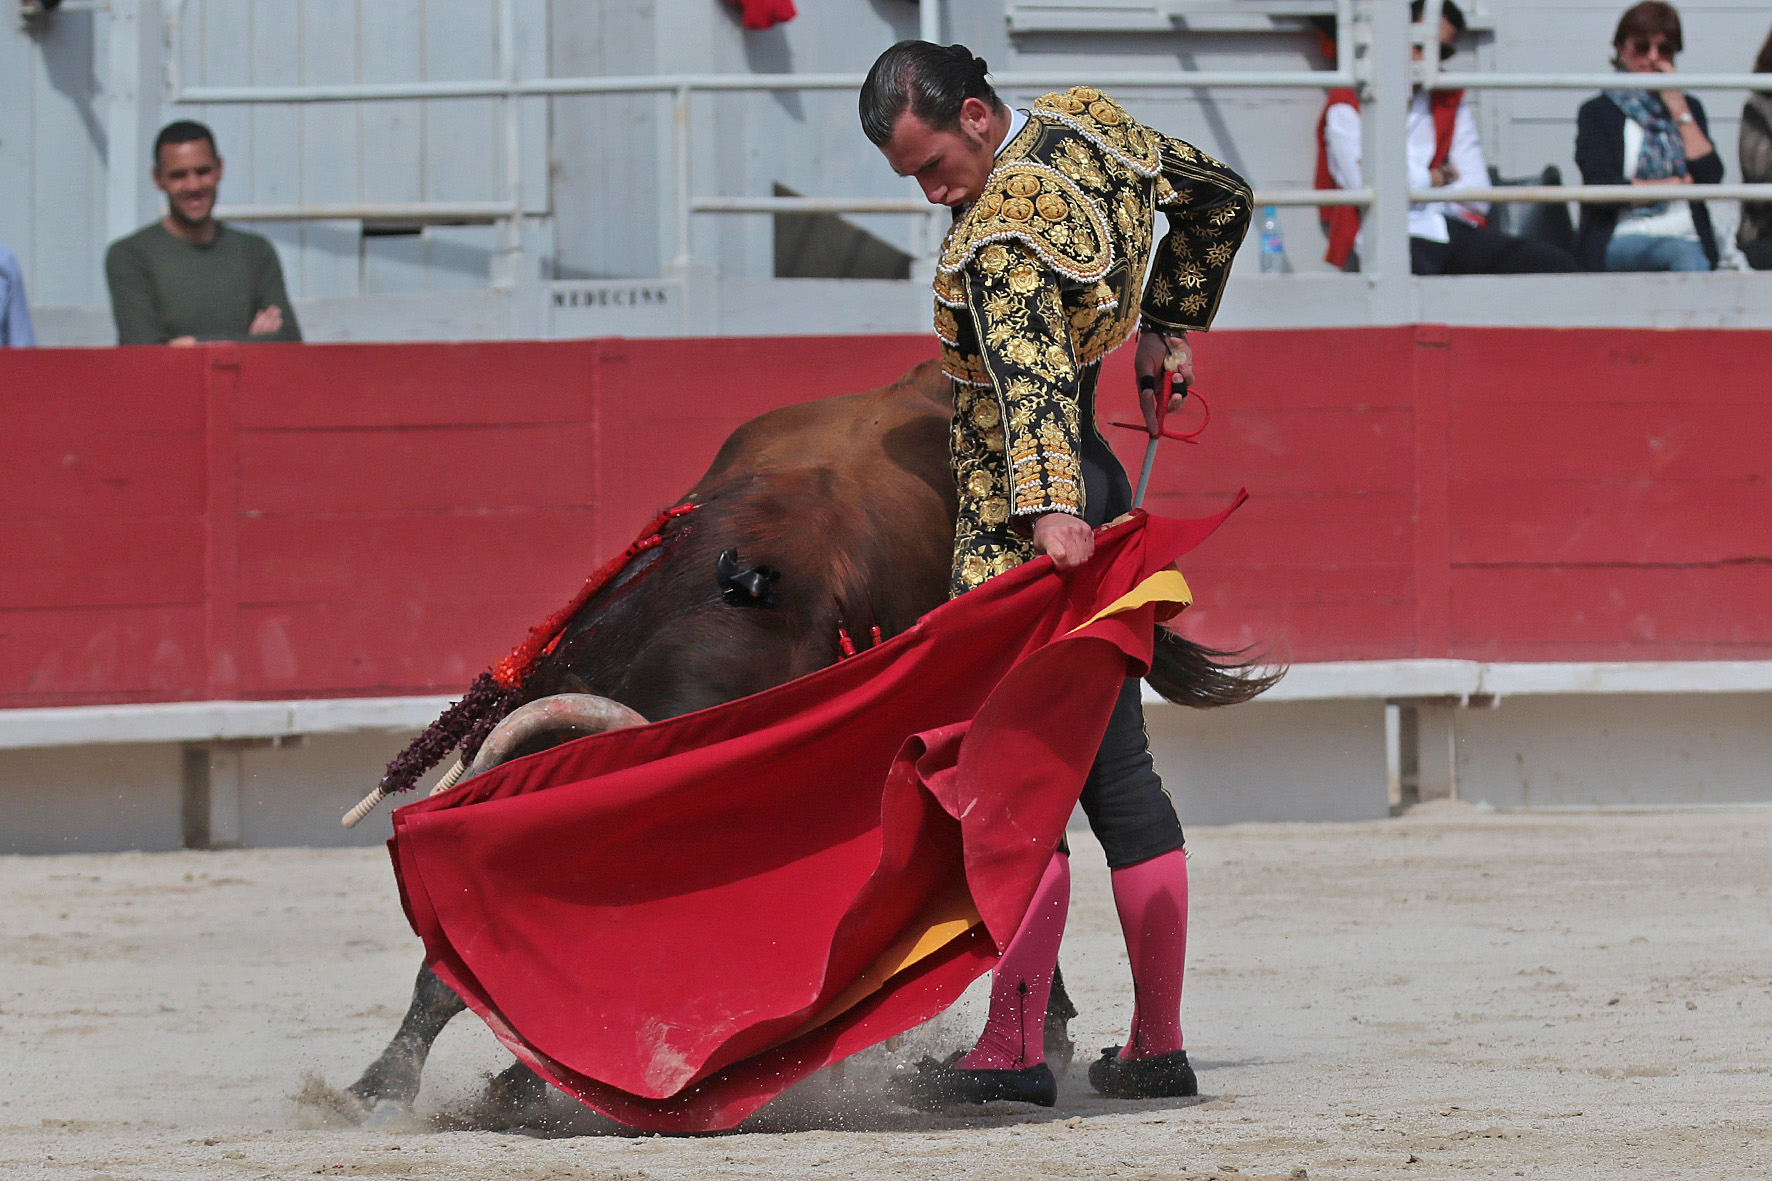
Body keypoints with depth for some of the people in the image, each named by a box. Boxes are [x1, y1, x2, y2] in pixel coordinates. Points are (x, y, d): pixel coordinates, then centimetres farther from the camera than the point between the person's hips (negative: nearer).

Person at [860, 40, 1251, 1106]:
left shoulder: (1003, 236, -20)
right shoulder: (1088, 123, 7)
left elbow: (1030, 369, -36)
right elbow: (1220, 197, 22)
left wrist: (1050, 507, -48)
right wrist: (1169, 323, 29)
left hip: (1022, 530, -10)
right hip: (1095, 497, 10)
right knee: (1116, 772, 11)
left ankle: (1014, 1049, -13)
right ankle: (1158, 1047, 14)